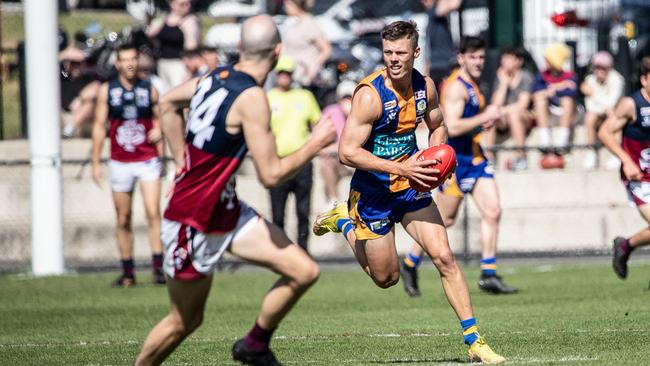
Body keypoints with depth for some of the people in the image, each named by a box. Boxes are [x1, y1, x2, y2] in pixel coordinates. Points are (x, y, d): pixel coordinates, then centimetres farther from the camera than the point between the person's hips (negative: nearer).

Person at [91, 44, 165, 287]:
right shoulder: (107, 91, 2)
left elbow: (158, 118, 17)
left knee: (153, 213, -15)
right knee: (123, 219, 5)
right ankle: (127, 273, 13)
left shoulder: (149, 90, 4)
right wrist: (96, 163, 3)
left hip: (148, 161, -1)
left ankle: (158, 267, -17)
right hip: (120, 164, 1)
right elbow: (99, 126, 5)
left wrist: (159, 130, -3)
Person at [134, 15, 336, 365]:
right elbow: (270, 174, -23)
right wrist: (317, 142, -11)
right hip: (193, 223, -8)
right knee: (184, 321, 4)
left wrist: (184, 162, 21)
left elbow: (167, 103, 20)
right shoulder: (251, 99, -23)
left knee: (304, 272, 2)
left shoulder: (217, 77, 2)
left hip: (227, 211, 8)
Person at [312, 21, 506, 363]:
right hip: (374, 192, -4)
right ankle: (344, 221, 34)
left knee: (444, 258, -7)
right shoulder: (370, 95, -23)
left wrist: (435, 159, -6)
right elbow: (347, 152, -24)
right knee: (385, 278, 8)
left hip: (412, 186, 4)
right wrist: (400, 168, -28)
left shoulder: (425, 87, -4)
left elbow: (437, 127, 16)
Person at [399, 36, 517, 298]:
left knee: (493, 212, -2)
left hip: (475, 157, 9)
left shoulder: (471, 84, 14)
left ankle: (488, 275, 2)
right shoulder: (455, 87, -17)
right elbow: (452, 127, -27)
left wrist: (486, 121, 13)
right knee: (446, 219, 1)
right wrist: (485, 117, -23)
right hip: (455, 158, -9)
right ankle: (410, 263, 20)